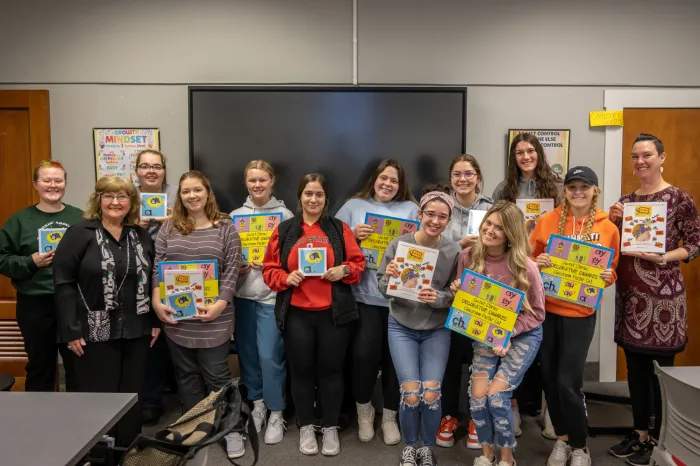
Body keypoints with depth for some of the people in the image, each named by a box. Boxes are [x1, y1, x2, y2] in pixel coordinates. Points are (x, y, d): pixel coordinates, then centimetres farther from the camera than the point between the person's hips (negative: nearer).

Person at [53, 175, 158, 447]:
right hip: (94, 332, -4)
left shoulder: (141, 236, 9)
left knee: (132, 395, 12)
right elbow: (63, 284, -9)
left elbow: (152, 281, 13)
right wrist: (71, 331, -13)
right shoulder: (78, 234, -5)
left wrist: (156, 321, 8)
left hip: (136, 332, 4)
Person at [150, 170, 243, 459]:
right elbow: (157, 267, 4)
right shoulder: (169, 227, 7)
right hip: (175, 316, 3)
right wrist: (157, 301, -7)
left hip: (213, 318, -3)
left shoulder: (225, 227, -1)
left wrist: (220, 304, -15)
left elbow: (231, 270, -5)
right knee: (186, 374, 14)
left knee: (216, 375, 4)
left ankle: (230, 431, 18)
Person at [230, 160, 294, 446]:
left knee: (269, 356, -5)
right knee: (247, 353, 11)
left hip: (272, 295, -4)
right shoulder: (235, 216, 8)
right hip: (242, 294, 4)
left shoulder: (285, 215, -2)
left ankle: (276, 413, 14)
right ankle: (257, 403, 31)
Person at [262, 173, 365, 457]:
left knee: (331, 370, 8)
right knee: (301, 371, 10)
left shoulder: (340, 229, 5)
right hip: (296, 313, 0)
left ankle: (331, 428, 26)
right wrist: (286, 278, -13)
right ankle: (306, 427, 28)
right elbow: (269, 269, 5)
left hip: (334, 313, 0)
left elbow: (358, 263, 6)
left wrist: (344, 270, -13)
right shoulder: (284, 231, 5)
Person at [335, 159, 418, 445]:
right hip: (364, 295, -1)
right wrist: (353, 235, -10)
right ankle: (363, 410, 22)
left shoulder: (411, 209, 12)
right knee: (364, 354, -6)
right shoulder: (354, 206, 10)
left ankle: (390, 416, 25)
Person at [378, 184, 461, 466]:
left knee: (431, 394, -4)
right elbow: (383, 289, -5)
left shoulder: (454, 251, -11)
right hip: (402, 327, 0)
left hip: (437, 329, 0)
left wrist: (437, 297, -26)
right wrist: (389, 276, -27)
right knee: (411, 393, -5)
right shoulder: (398, 245, -11)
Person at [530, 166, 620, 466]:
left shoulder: (608, 228, -1)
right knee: (549, 378, 10)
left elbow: (611, 271, 10)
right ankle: (562, 439, 31)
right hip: (546, 309, 2)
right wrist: (537, 262, -14)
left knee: (568, 382, -4)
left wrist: (607, 276, -12)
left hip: (580, 313, -2)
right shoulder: (547, 221, 0)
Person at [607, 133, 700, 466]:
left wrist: (663, 257, -21)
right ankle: (639, 432, 28)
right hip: (630, 294, 6)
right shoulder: (626, 200, 10)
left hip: (662, 295, -5)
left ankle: (658, 439, 20)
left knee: (660, 369, 4)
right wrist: (613, 222, -5)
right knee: (635, 368, 13)